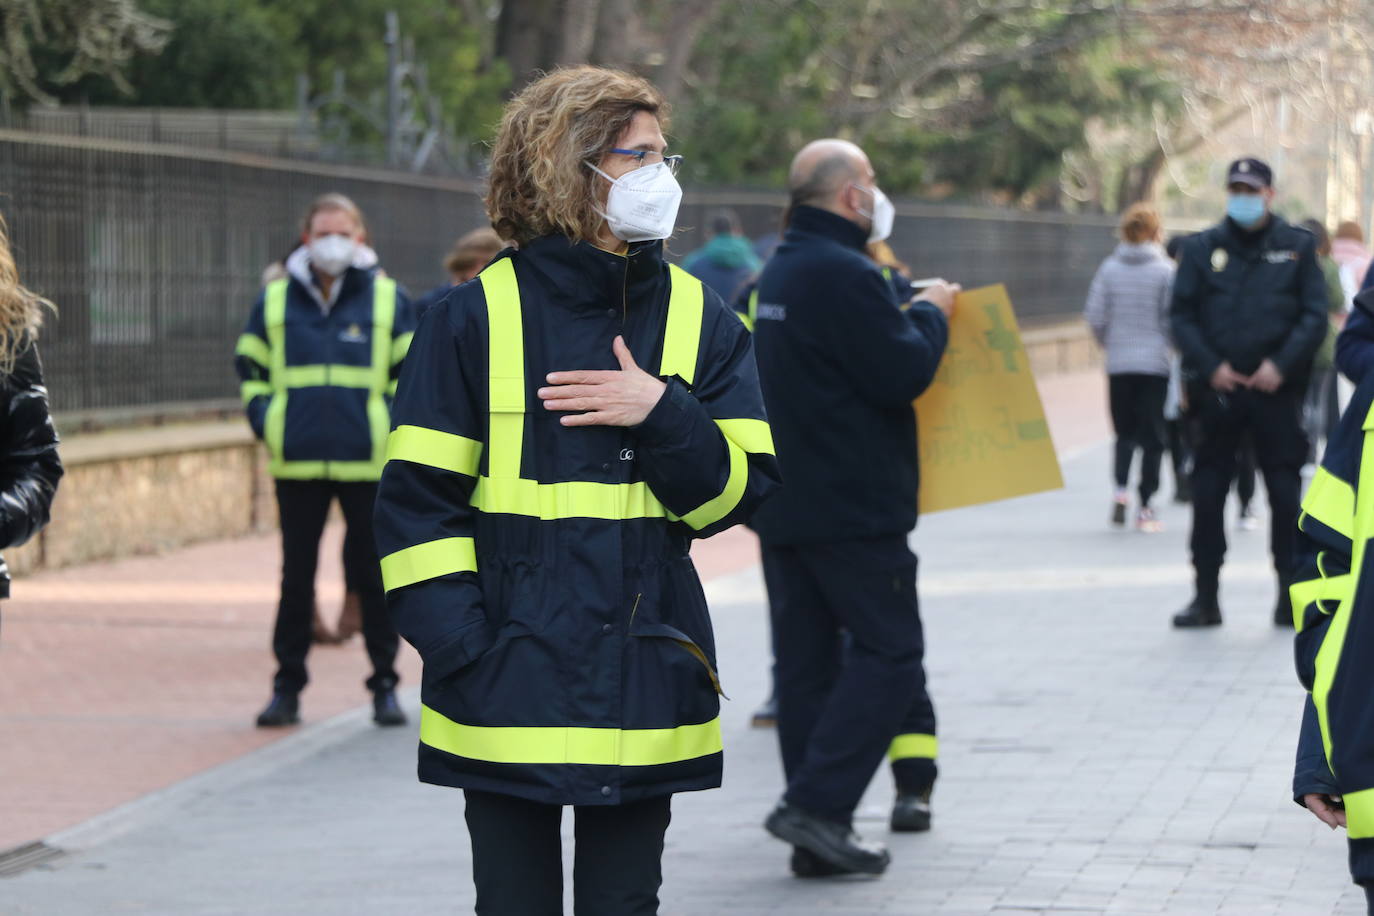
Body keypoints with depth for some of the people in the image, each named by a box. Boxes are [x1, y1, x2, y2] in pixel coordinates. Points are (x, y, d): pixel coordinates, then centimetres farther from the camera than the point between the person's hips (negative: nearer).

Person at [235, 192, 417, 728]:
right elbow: (251, 367, 16)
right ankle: (287, 687, 13)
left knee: (375, 576, 4)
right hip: (297, 463, 1)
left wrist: (394, 426, -4)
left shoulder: (387, 298, 4)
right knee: (295, 576, 5)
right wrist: (265, 422, 3)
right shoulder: (275, 301, 8)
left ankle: (385, 686, 13)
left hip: (368, 461, -1)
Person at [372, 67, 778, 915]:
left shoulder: (700, 319, 7)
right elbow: (417, 498, -3)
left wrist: (664, 414, -15)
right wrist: (460, 646, -12)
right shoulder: (476, 318, -2)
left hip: (644, 688, 2)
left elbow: (741, 491, 2)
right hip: (510, 695, -2)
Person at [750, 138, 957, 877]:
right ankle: (816, 804, -14)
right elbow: (904, 373, -19)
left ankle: (816, 836, 10)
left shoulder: (780, 272, 15)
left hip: (782, 504, 10)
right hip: (853, 505, -9)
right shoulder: (845, 275, -17)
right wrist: (932, 315, -2)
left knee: (806, 659, 9)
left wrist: (915, 315, 15)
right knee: (887, 651, -4)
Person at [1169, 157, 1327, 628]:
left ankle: (1290, 596, 7)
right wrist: (1210, 366, -7)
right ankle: (1205, 597, 8)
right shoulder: (1202, 248, 7)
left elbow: (1315, 315, 3)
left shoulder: (1297, 247, 6)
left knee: (1285, 493, 0)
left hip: (1276, 390, -1)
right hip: (1216, 389, 1)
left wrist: (1282, 364, -9)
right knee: (1207, 493, 1)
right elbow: (1182, 315, 6)